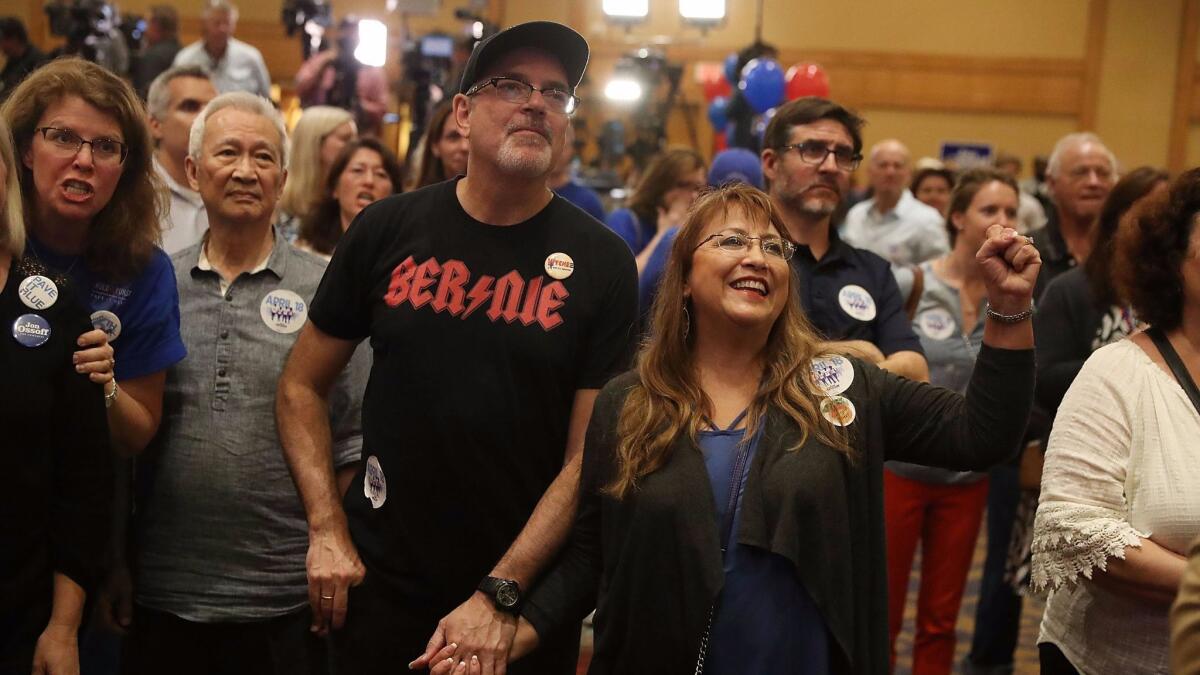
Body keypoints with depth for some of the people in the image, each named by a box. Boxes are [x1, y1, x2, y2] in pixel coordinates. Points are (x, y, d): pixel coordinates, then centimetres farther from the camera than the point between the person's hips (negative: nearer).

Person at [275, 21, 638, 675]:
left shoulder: (602, 263, -8)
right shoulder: (388, 229, -4)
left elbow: (590, 454, -9)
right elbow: (301, 387, 4)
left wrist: (501, 596, -15)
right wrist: (327, 531, -5)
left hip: (526, 592, 0)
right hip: (379, 583, 1)